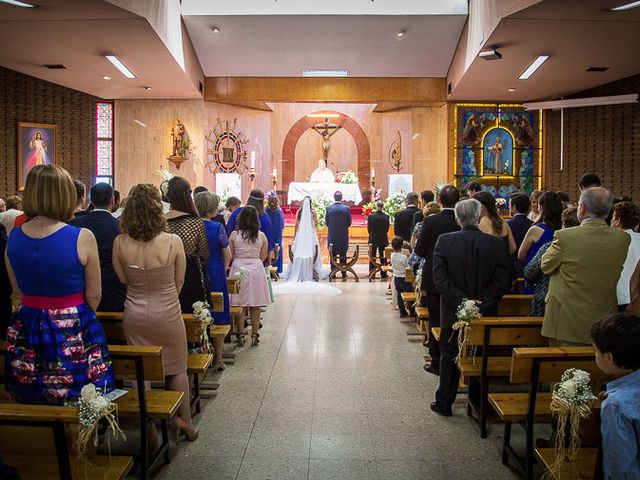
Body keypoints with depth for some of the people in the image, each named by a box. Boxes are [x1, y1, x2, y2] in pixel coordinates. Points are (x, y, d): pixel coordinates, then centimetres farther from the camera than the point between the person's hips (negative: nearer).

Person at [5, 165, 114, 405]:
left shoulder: (13, 237, -3)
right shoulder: (83, 238, -17)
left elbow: (18, 290, 11)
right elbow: (94, 297, -7)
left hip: (27, 333, 5)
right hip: (74, 333, -4)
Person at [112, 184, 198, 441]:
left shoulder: (120, 243, -12)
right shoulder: (173, 242, -18)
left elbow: (123, 280, 3)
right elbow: (179, 283, -5)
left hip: (134, 316, 2)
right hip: (167, 315, -2)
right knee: (177, 369, 17)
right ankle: (185, 422, 28)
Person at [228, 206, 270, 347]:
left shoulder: (234, 235, -4)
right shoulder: (261, 236, -2)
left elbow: (230, 255, -1)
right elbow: (263, 257, 4)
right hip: (256, 269, 1)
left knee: (239, 304, 7)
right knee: (255, 305, 9)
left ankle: (240, 335, 12)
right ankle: (254, 335, 14)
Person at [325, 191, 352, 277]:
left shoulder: (329, 208, -7)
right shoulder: (346, 208, -8)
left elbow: (326, 222, -1)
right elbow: (349, 222, -2)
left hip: (332, 235, 0)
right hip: (343, 235, 0)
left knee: (333, 254, 8)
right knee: (343, 255, 8)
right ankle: (343, 273, 11)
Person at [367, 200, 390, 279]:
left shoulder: (371, 216, -13)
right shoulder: (386, 217, -9)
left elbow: (369, 228, -5)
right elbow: (387, 228, 0)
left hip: (373, 239, -1)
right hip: (383, 239, 1)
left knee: (372, 257, 9)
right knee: (383, 257, 10)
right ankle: (383, 274, 14)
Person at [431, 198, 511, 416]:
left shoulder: (444, 241, -12)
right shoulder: (496, 244, -9)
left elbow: (440, 279, -15)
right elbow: (503, 281, -10)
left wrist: (461, 300, -13)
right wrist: (481, 303, -10)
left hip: (452, 311, -1)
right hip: (485, 312, 1)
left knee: (449, 357, 14)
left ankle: (444, 403, 24)